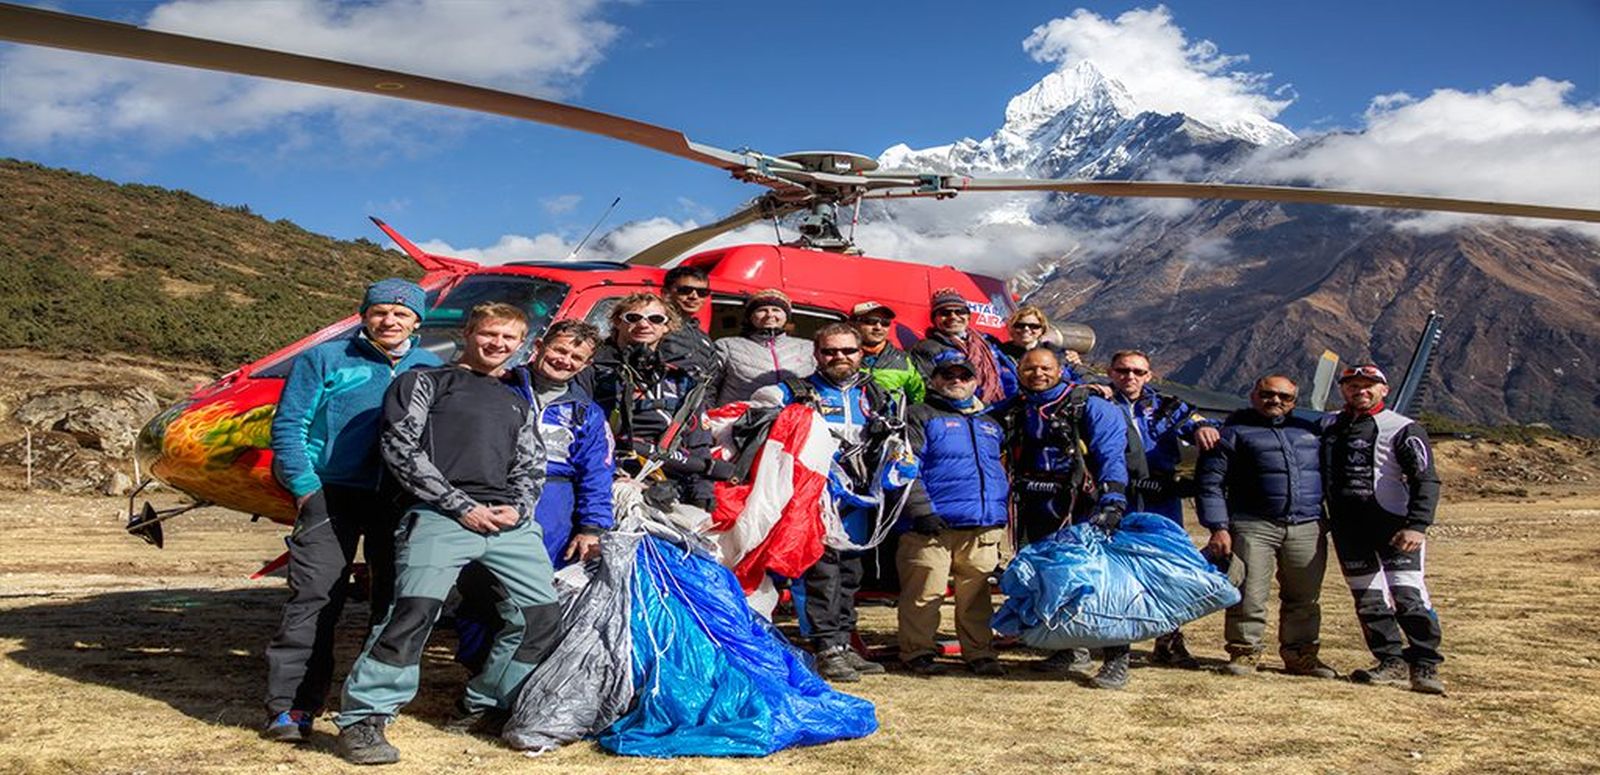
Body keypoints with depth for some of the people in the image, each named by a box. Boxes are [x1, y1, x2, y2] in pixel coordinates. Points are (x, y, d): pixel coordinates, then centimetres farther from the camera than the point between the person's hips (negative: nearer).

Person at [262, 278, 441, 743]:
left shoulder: (432, 369, 13)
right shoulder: (325, 359, 5)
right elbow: (288, 425, 3)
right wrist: (306, 487, -7)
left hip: (402, 501, 3)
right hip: (333, 494, -3)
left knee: (396, 598, 7)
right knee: (314, 598, -7)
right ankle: (290, 706, -2)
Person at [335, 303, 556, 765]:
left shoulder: (519, 405, 28)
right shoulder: (426, 381, 11)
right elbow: (401, 448, 0)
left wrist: (518, 507, -1)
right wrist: (462, 506, -8)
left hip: (511, 520, 6)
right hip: (441, 515, -5)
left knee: (542, 613, 0)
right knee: (417, 608, -21)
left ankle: (487, 705, 18)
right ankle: (363, 719, -9)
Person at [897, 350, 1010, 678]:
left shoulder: (990, 424, 25)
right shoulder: (919, 417, 5)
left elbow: (1002, 471, 33)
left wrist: (1002, 509, 22)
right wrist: (920, 510, -16)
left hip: (985, 527, 5)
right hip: (934, 525, -5)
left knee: (976, 594, 7)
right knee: (925, 592, -5)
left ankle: (979, 652, 16)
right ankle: (918, 652, 6)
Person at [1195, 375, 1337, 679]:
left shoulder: (1311, 430, 19)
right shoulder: (1234, 432, 5)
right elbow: (1210, 482, 0)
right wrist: (1218, 527, -8)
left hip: (1309, 529, 4)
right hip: (1253, 528, -4)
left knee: (1305, 598, 8)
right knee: (1249, 596, -5)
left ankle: (1301, 654, 20)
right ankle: (1244, 652, 8)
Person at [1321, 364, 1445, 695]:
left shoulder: (1403, 429, -2)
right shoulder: (1327, 426, 14)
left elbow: (1426, 481, -7)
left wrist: (1417, 526, -19)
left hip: (1394, 525, -5)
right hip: (1347, 528, 5)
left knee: (1408, 595, -11)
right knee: (1368, 600, 7)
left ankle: (1426, 666, -2)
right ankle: (1392, 662, 17)